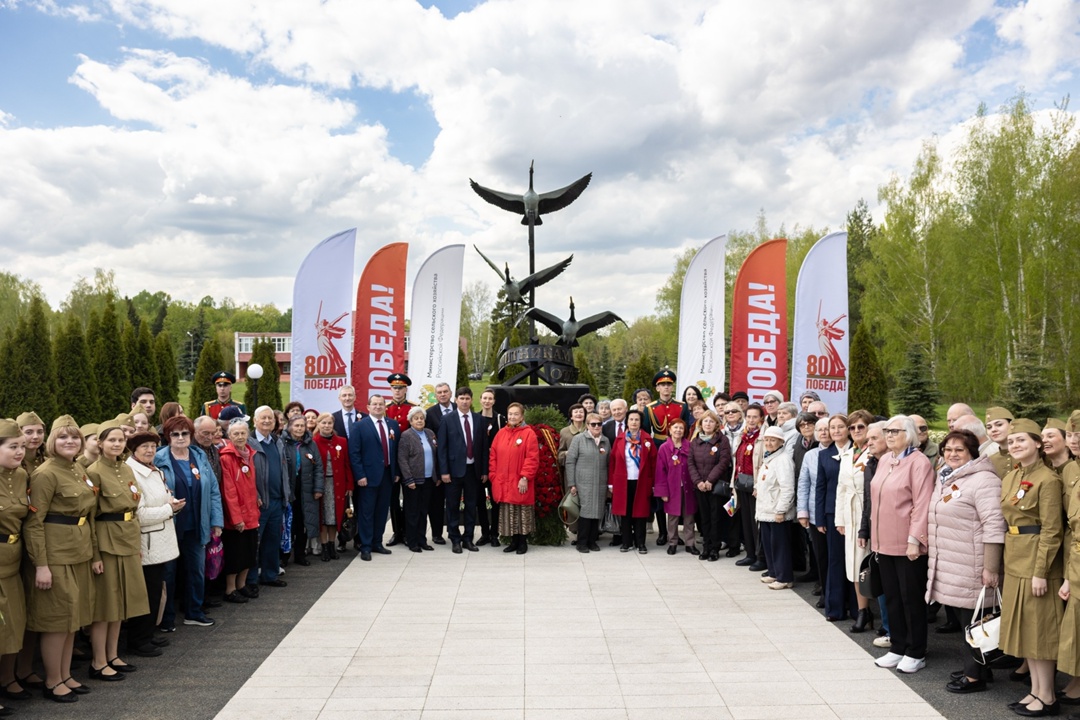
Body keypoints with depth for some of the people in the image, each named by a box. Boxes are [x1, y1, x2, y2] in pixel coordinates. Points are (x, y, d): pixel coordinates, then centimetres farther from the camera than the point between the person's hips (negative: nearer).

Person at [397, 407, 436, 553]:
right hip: (413, 480, -5)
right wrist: (409, 479, -16)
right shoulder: (406, 435, -8)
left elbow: (434, 455, 14)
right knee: (412, 512, 4)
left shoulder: (429, 433, 9)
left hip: (427, 479, 5)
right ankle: (411, 542, 12)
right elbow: (402, 459, -12)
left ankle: (422, 540, 20)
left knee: (423, 511, 12)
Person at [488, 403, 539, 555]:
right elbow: (493, 456, 11)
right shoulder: (500, 433, 9)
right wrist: (493, 476, 4)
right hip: (503, 483, 5)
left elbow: (532, 458, -11)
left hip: (520, 483, -5)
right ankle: (513, 541, 21)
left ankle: (523, 542, 15)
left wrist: (525, 477, -17)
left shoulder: (529, 433, -6)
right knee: (508, 513, 10)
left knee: (522, 513, 2)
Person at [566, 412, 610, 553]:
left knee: (597, 512, 6)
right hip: (583, 483, -4)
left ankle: (592, 541, 18)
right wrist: (572, 484, -7)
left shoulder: (606, 441, 12)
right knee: (585, 512, -7)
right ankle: (582, 543, 4)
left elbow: (608, 463, 16)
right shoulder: (578, 439, -1)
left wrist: (609, 484, 11)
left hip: (601, 484, 4)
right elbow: (570, 461, -3)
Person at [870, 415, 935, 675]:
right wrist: (875, 536, 13)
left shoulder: (919, 462, -12)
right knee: (892, 596, 14)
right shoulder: (884, 461, 10)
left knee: (911, 598, 5)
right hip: (884, 542, 7)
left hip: (908, 545, -7)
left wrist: (914, 539, -19)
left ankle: (916, 653, 18)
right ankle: (898, 647, 26)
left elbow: (922, 504, -17)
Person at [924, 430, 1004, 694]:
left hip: (971, 567, -8)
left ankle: (975, 676, 12)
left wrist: (990, 567, -21)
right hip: (948, 564, 8)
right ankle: (977, 669, 27)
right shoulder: (944, 478, 15)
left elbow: (994, 525, -19)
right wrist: (930, 545, 22)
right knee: (963, 617, 14)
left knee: (973, 619, 0)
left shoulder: (983, 480, -13)